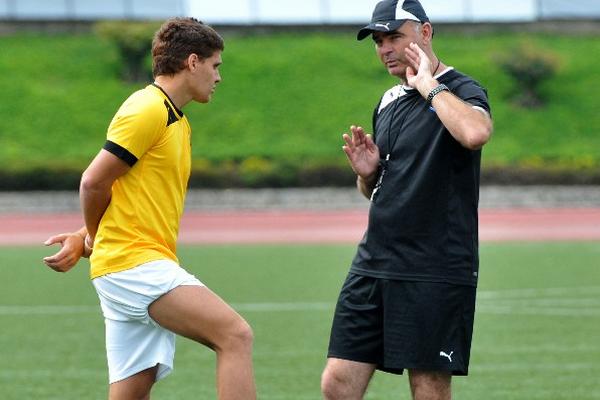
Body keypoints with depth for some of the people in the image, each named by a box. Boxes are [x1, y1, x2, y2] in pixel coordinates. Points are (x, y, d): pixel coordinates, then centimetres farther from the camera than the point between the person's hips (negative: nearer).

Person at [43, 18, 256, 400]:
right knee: (236, 335, -21)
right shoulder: (148, 109, -9)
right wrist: (94, 238, 7)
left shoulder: (177, 122, 22)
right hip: (134, 263, -10)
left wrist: (83, 240, 8)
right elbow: (94, 182, -11)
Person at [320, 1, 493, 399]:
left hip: (437, 272, -7)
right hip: (373, 263, 7)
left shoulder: (462, 91, -6)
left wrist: (429, 84, -17)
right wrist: (367, 172, 4)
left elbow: (475, 133, -32)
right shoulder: (389, 101, 17)